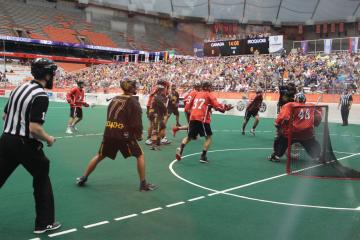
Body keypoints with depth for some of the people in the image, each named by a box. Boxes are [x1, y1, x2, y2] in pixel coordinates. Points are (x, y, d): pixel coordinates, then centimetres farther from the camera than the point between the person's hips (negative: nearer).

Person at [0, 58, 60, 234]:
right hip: (25, 144, -7)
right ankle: (44, 222, 17)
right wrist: (48, 139, -8)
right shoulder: (41, 96, -17)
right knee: (42, 179, 10)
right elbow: (35, 128, -24)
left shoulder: (19, 88, 9)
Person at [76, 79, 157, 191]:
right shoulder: (133, 101, -6)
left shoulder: (114, 99, 13)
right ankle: (143, 184, 8)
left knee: (99, 156, 21)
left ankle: (83, 178, 26)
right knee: (140, 155, 10)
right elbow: (136, 122, -10)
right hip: (124, 135, -5)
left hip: (109, 133, 5)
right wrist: (139, 134, 6)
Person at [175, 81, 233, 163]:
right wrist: (225, 108, 6)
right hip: (202, 119, -5)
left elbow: (190, 105, 25)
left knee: (189, 137, 16)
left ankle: (180, 149, -8)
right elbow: (217, 105, -8)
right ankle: (203, 156, 0)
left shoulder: (197, 94, 21)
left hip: (192, 118, 5)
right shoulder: (209, 95, 3)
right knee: (208, 137, 9)